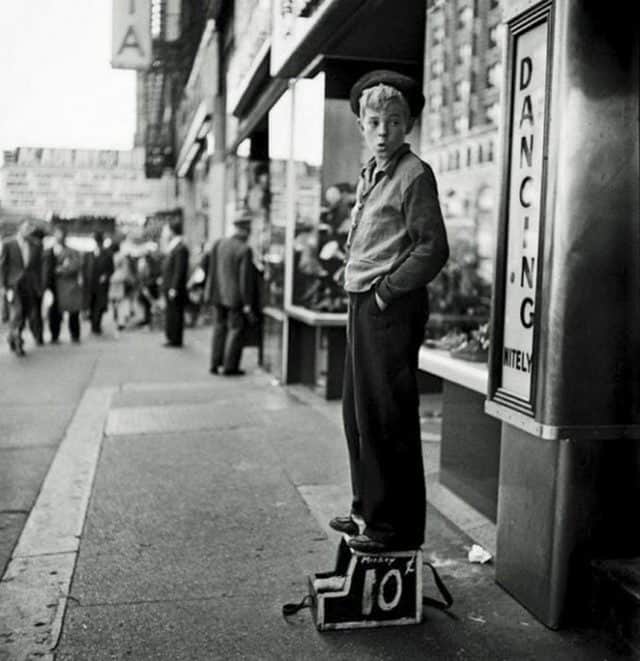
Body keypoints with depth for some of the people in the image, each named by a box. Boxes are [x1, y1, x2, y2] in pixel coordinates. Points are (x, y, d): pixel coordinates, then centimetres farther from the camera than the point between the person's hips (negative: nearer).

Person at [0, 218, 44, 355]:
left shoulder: (36, 246, 7)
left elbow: (38, 267, 11)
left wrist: (39, 287, 8)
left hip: (30, 286, 4)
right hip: (14, 285, -4)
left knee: (25, 315, 8)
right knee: (16, 313, -14)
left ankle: (13, 339, 28)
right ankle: (17, 343, -4)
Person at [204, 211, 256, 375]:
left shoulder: (218, 244, 1)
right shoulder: (244, 250, -17)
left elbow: (210, 269, 9)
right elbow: (245, 278, -17)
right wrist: (247, 304, -12)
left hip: (218, 295, 6)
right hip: (235, 297, -6)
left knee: (219, 328, 16)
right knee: (236, 330, 5)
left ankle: (215, 364, 21)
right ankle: (229, 366, 8)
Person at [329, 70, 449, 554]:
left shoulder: (414, 174, -9)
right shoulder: (370, 175, 17)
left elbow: (433, 249, -15)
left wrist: (387, 290, -14)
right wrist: (361, 293, 12)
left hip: (392, 309, -9)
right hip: (364, 303, 9)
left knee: (387, 419, -4)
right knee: (358, 414, 15)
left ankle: (399, 526, 8)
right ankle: (369, 510, 29)